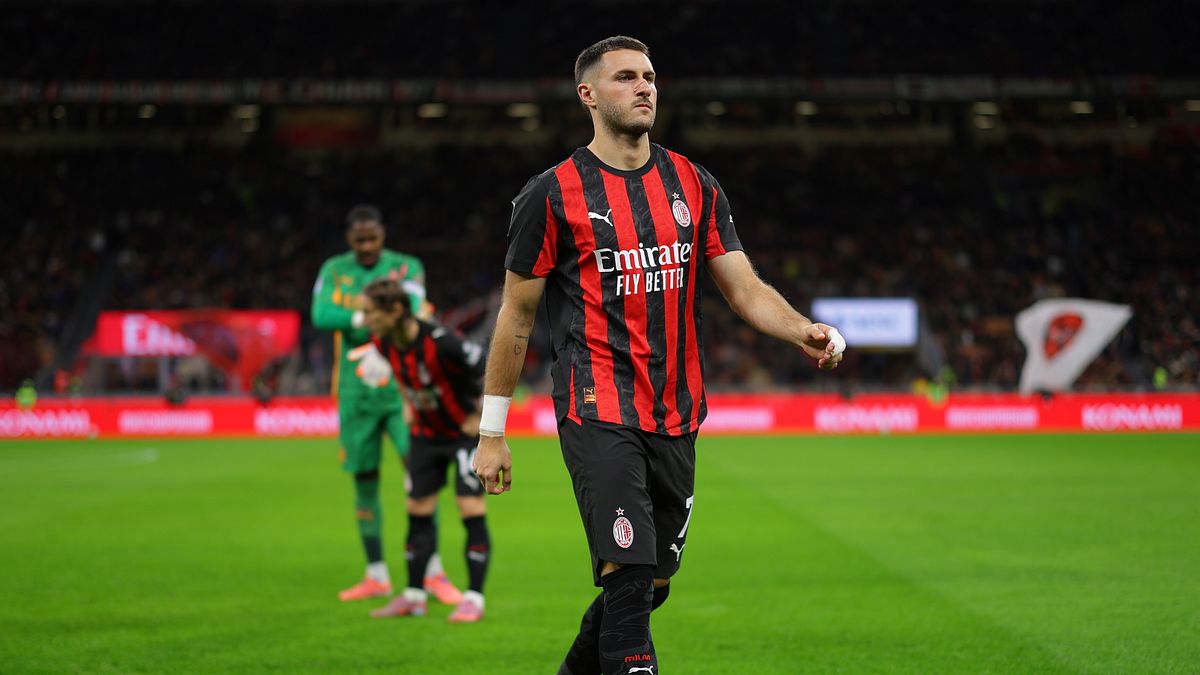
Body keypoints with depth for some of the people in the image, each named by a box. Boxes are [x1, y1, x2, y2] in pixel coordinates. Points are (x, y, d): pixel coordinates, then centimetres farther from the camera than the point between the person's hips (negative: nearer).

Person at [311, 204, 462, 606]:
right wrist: (368, 317, -21)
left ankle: (433, 573, -6)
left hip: (400, 388, -2)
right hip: (355, 392, 2)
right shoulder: (334, 270, 6)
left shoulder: (407, 268, -1)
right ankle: (376, 576, 15)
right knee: (364, 480, 6)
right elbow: (321, 315, -11)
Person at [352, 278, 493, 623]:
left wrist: (479, 417, -18)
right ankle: (413, 596, 18)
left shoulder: (440, 343, -33)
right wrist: (411, 407, 8)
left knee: (471, 510, -10)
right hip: (426, 434, 7)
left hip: (466, 431, -7)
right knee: (418, 510, 8)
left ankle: (474, 598, -3)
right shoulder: (384, 345, -10)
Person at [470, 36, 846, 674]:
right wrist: (492, 432, 4)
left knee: (650, 585, 11)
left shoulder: (694, 184, 10)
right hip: (597, 411, -5)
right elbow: (516, 317, 3)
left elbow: (746, 290, 8)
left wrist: (807, 332, -13)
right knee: (630, 575, -17)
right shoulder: (552, 194, -2)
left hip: (676, 417, 5)